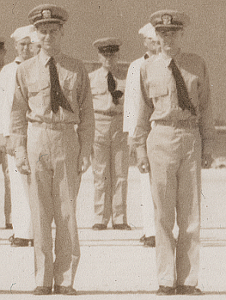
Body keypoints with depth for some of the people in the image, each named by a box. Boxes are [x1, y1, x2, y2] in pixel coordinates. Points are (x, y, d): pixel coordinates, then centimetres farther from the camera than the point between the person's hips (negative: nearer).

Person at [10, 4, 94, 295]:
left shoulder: (77, 69, 6)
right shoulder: (26, 70, 5)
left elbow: (86, 115, 6)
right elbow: (18, 115, 6)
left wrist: (86, 151, -1)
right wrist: (20, 152, -2)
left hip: (67, 141, 0)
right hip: (37, 140, 0)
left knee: (67, 212, 0)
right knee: (40, 213, 1)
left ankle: (65, 279, 7)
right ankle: (43, 279, 8)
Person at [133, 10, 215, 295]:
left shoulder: (197, 65, 7)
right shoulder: (148, 69, 5)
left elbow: (205, 106, 9)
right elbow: (143, 111, 8)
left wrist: (208, 144, 4)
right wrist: (141, 148, 4)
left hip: (191, 139, 1)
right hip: (161, 139, -1)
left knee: (191, 214, 1)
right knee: (163, 214, 0)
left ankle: (187, 280, 6)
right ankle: (166, 280, 6)